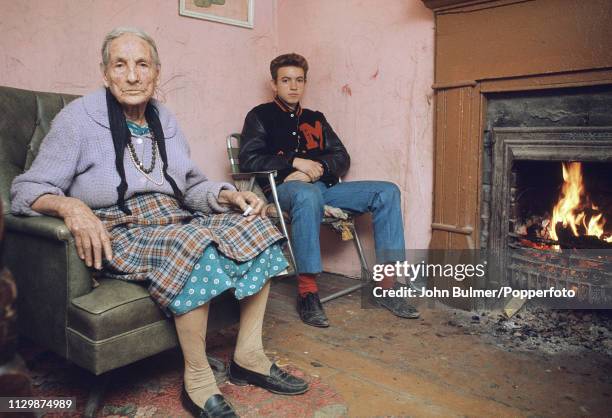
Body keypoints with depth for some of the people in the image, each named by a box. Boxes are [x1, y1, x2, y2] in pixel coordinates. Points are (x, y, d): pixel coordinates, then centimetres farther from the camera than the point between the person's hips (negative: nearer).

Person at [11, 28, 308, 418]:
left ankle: (249, 356, -6)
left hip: (176, 222, 7)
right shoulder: (79, 118, -4)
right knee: (196, 242, -35)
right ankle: (198, 381, -19)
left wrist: (229, 195, -4)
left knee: (257, 226, -12)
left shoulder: (164, 119, 13)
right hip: (118, 235, -6)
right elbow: (28, 188, -6)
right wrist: (69, 206, -29)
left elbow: (193, 186, 17)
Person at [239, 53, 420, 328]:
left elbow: (342, 158, 17)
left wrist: (316, 168, -5)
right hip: (284, 189, -5)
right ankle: (307, 291, -35)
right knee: (308, 195, -42)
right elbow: (248, 160, -3)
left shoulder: (315, 119, 25)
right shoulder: (261, 116, 12)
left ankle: (386, 284, -18)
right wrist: (295, 162, -10)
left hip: (323, 186, 5)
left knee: (387, 191, -14)